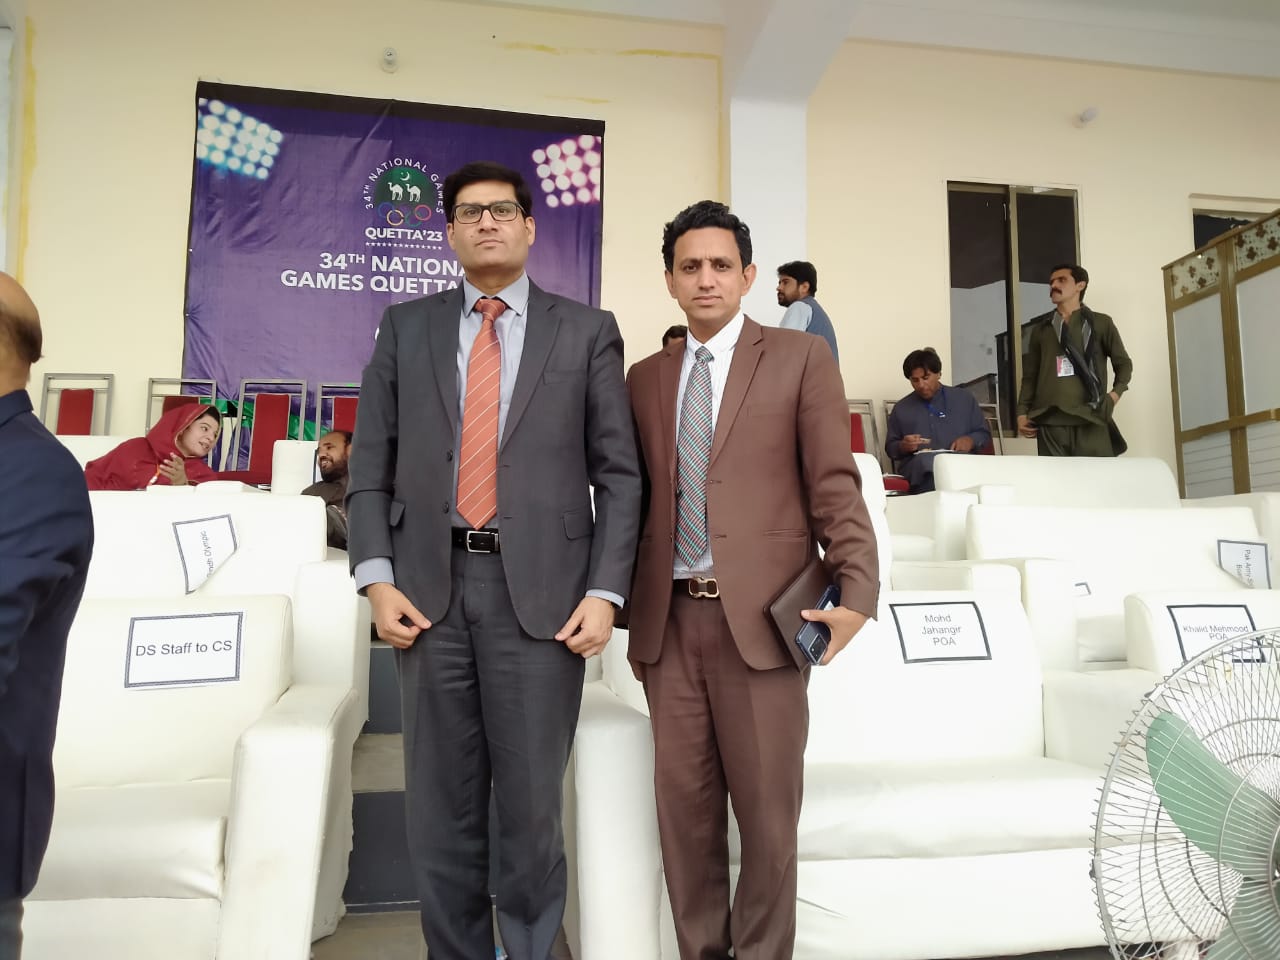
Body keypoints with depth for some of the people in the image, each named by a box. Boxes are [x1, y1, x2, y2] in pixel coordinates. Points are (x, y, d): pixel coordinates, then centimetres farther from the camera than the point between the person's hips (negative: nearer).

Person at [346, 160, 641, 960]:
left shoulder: (587, 332, 6)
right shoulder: (406, 328, 12)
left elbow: (619, 475, 2)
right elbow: (370, 467, 9)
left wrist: (604, 593, -7)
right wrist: (378, 578, -2)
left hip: (541, 590, -2)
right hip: (431, 587, 2)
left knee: (532, 804, 6)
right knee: (441, 806, 11)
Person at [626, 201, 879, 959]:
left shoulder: (801, 359, 2)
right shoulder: (646, 378, 13)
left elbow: (834, 485, -3)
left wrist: (856, 591, -13)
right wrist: (634, 614, 11)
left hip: (760, 615, -3)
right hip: (671, 619, 4)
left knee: (767, 810, 6)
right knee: (685, 806, 11)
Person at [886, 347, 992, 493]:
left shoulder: (965, 398, 20)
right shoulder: (901, 408, 18)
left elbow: (984, 433, 20)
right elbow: (890, 448, 19)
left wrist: (971, 440, -2)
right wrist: (903, 446, -4)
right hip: (918, 467, 0)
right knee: (925, 461, -39)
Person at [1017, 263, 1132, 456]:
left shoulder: (1101, 323, 15)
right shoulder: (1040, 328, 20)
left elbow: (1123, 362, 18)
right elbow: (1030, 375, 18)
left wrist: (1116, 393, 0)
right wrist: (1022, 412, 6)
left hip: (1090, 421, -1)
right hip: (1050, 423, 1)